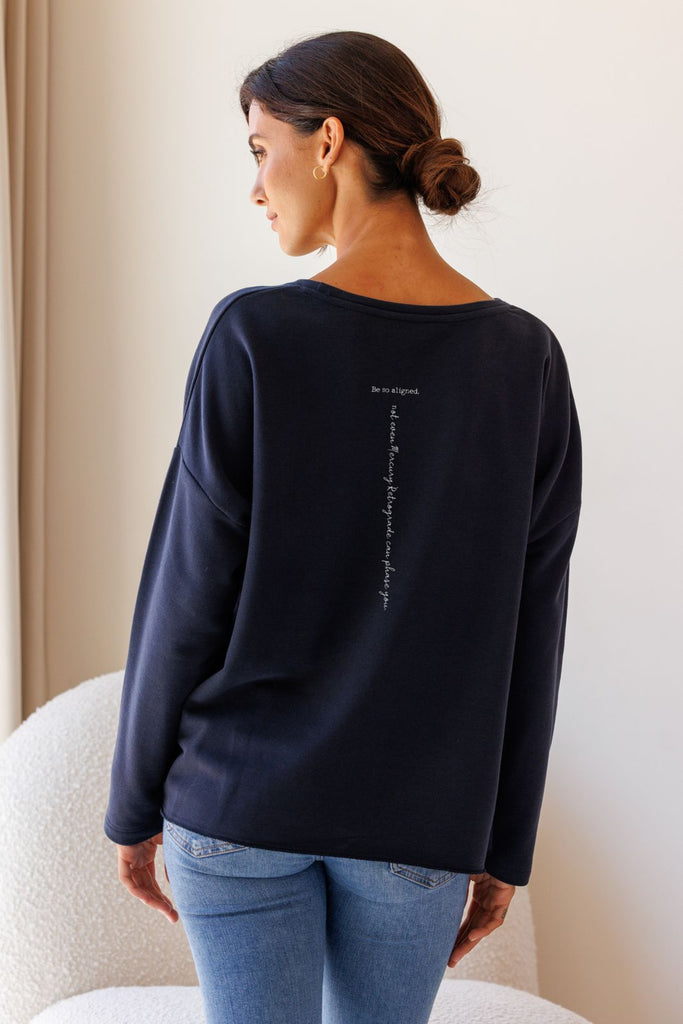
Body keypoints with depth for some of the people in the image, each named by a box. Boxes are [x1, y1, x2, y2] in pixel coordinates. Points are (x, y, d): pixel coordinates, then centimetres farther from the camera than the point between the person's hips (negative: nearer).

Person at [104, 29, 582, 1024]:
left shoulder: (253, 336, -13)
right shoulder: (527, 360, -4)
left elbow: (187, 597, -9)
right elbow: (529, 635, -1)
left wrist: (135, 805, 4)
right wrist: (504, 847, 8)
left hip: (241, 803, -2)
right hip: (421, 823, 3)